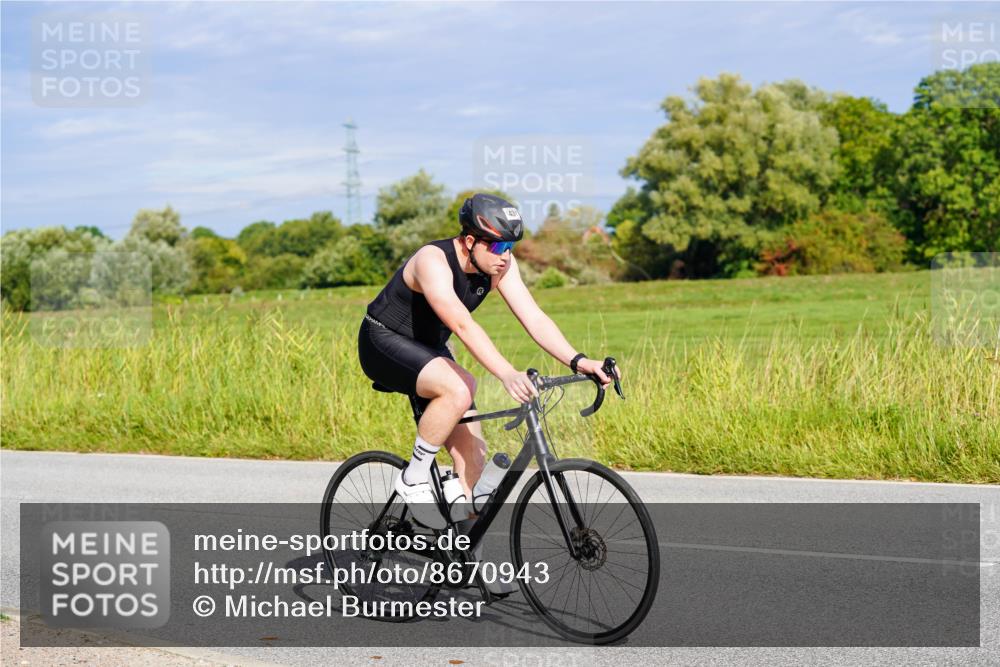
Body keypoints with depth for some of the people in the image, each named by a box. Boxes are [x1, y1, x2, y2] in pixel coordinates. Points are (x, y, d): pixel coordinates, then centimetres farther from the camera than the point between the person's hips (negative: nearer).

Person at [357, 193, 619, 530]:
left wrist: (578, 361, -32)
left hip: (428, 350, 7)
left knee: (473, 452, -3)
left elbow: (534, 318, -17)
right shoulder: (433, 261, -31)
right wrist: (507, 375, -57)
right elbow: (462, 325, -45)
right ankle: (412, 479, -16)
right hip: (384, 342, -7)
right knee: (459, 390, -34)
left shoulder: (500, 263, -11)